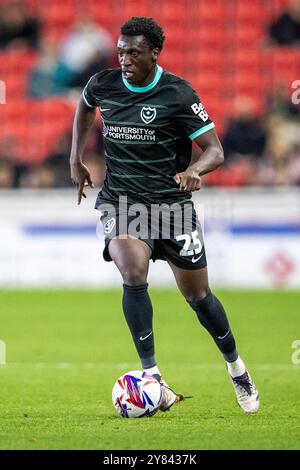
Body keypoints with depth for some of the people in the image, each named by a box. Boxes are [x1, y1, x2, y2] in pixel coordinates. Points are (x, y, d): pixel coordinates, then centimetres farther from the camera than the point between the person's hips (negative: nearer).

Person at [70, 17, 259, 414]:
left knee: (198, 296, 6)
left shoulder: (178, 94, -12)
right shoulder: (103, 84, -2)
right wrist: (76, 160, 20)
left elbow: (215, 150, -12)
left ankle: (236, 368, 32)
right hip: (121, 201, 1)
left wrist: (194, 170, -34)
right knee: (134, 275, -27)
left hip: (171, 200, -1)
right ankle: (152, 377, -23)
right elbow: (84, 107, 24)